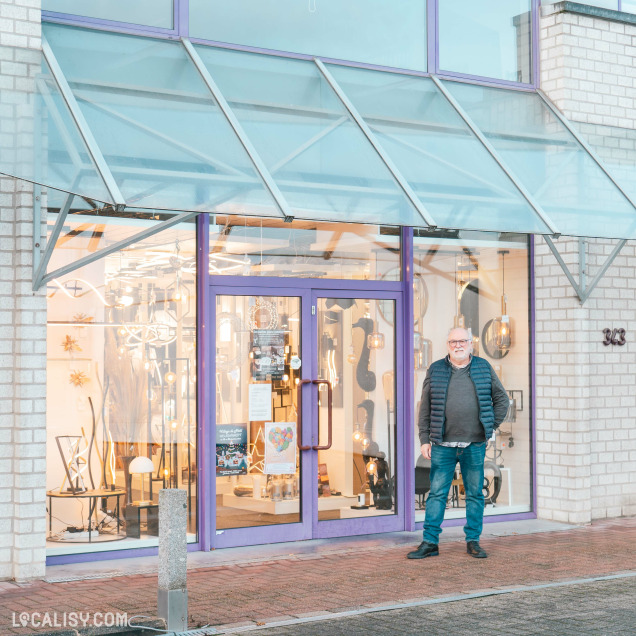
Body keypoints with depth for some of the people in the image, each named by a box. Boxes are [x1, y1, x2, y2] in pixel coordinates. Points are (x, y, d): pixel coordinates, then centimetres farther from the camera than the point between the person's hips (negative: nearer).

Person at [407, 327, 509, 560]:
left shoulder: (484, 368, 6)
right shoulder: (436, 370, 5)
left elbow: (502, 399, 15)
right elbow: (425, 407, 7)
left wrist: (491, 426, 7)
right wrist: (424, 439, 1)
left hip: (475, 445, 1)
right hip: (443, 445, -1)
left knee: (475, 494, 7)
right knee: (437, 493, 0)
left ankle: (473, 541, 16)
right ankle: (430, 542, 5)